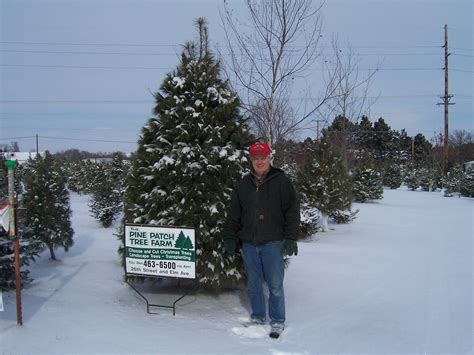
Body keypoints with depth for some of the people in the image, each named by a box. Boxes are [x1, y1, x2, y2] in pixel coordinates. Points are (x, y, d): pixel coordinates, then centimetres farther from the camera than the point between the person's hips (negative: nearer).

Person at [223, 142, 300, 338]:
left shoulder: (281, 181, -2)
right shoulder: (243, 184, 11)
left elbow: (292, 211, -5)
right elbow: (233, 214, 15)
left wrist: (290, 237, -12)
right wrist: (229, 237, 10)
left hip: (273, 243, -4)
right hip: (249, 244, 4)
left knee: (275, 285, 1)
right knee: (253, 285, 13)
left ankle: (277, 321, 15)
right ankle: (258, 317, 28)